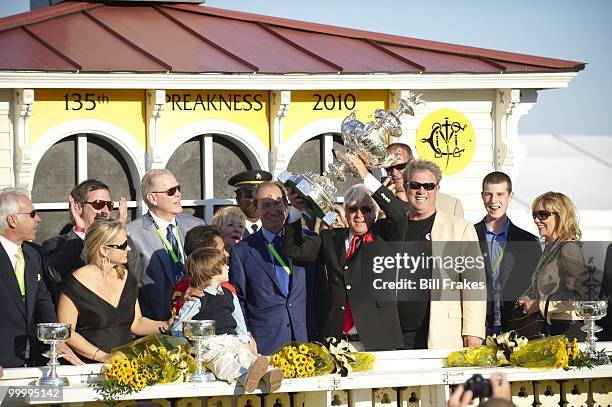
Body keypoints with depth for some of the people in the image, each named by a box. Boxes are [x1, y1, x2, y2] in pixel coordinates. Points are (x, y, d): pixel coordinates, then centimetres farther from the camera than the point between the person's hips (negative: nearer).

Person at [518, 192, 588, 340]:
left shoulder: (569, 249, -14)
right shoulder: (550, 247, 14)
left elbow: (580, 296, -19)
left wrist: (540, 305, -15)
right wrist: (528, 299, 3)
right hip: (550, 327, 9)